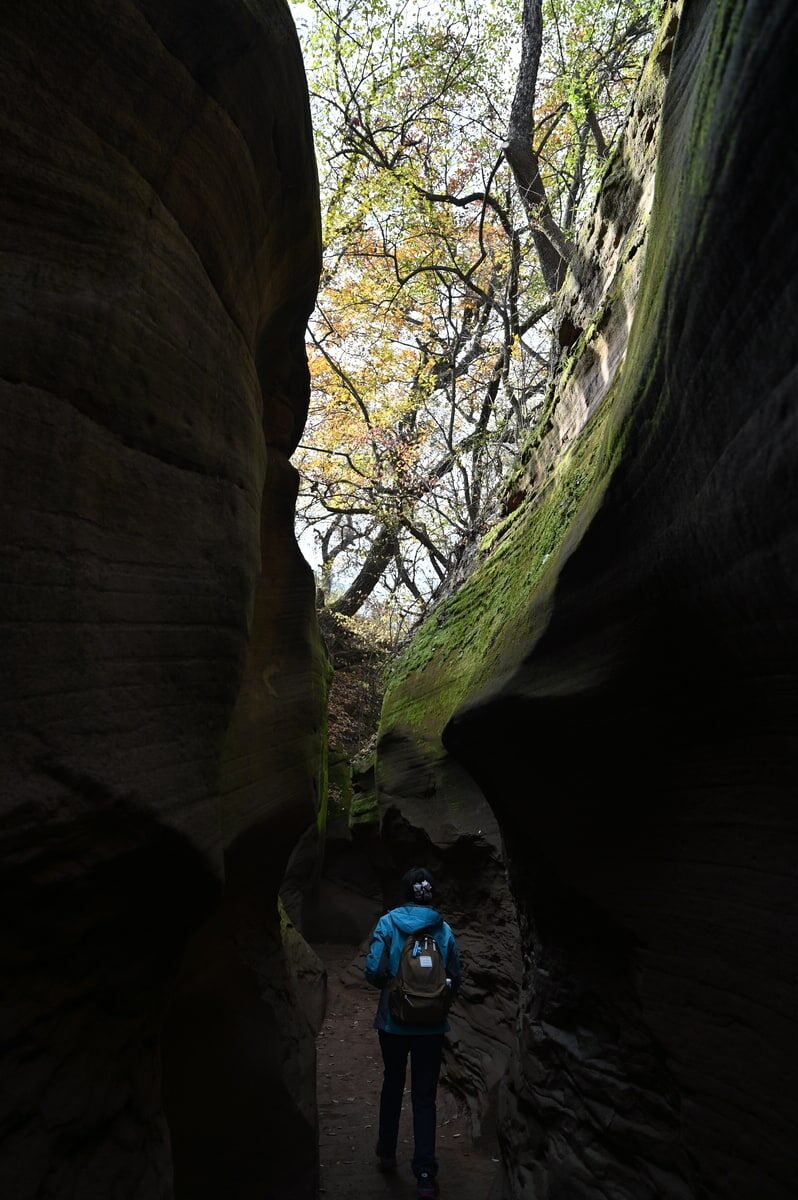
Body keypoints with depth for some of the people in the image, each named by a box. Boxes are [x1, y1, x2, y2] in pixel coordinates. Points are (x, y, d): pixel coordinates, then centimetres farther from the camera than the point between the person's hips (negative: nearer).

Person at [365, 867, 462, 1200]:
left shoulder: (387, 923, -11)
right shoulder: (443, 929, -7)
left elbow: (373, 971, -16)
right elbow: (455, 979, -3)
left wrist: (390, 984, 5)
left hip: (393, 1021, 0)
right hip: (431, 1025, 0)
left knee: (392, 1085, 21)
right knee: (425, 1096, 11)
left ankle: (387, 1154, 36)